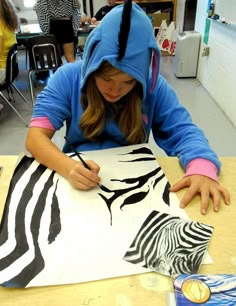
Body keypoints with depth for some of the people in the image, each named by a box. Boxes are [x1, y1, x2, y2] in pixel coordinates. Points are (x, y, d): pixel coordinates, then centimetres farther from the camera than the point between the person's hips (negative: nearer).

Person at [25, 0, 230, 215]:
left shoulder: (154, 86, -7)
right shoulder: (68, 77, -10)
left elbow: (183, 131, -8)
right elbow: (36, 136, -14)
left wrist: (201, 167, -29)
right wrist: (68, 167, -33)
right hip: (79, 181, -1)